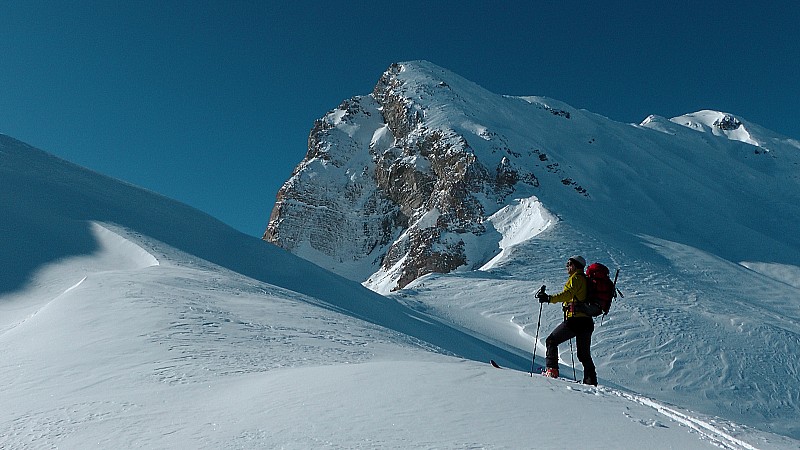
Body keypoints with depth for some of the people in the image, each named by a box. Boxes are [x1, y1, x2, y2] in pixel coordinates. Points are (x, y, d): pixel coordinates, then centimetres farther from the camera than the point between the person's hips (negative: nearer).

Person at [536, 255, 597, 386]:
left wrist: (550, 298, -33)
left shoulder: (576, 278, -5)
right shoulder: (586, 280, 22)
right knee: (584, 355, 15)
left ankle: (551, 370, -5)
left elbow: (568, 293, -24)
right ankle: (591, 381, 12)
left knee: (551, 341, 3)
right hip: (587, 321, 9)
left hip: (575, 320, -9)